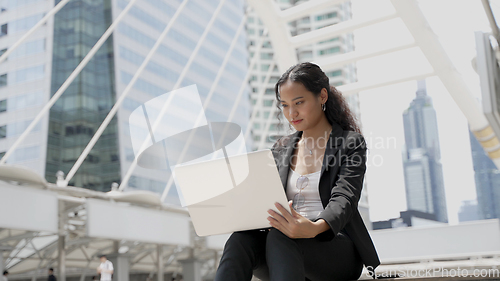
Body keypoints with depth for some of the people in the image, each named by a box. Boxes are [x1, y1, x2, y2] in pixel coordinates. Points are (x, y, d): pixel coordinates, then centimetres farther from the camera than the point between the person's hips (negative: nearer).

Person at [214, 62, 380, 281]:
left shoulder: (350, 142, 4)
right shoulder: (280, 149, 19)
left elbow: (343, 199, -12)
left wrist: (314, 229, -35)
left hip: (338, 248, -4)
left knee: (280, 237, -37)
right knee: (241, 240, -30)